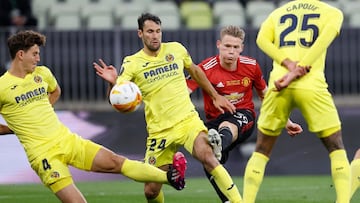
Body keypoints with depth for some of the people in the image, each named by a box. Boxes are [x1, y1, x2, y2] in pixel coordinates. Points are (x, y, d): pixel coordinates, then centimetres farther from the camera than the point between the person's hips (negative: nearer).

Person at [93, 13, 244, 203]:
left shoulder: (176, 49, 3)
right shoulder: (131, 63, -3)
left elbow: (195, 71, 23)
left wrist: (216, 96, 26)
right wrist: (113, 83, -35)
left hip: (188, 120, 0)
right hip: (159, 130, 0)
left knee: (206, 156, -30)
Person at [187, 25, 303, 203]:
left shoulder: (251, 66, -1)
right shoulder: (206, 68, -12)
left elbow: (265, 96, 15)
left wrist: (286, 122, 14)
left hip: (244, 115, -2)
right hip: (215, 120, 2)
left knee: (228, 126, -40)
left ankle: (218, 144, -76)